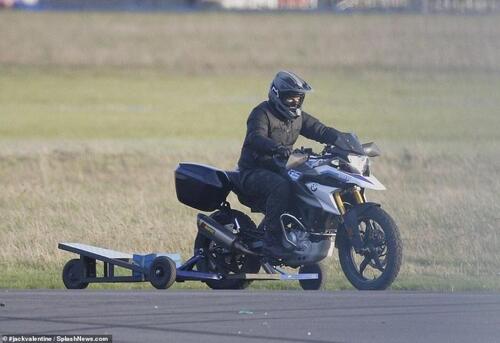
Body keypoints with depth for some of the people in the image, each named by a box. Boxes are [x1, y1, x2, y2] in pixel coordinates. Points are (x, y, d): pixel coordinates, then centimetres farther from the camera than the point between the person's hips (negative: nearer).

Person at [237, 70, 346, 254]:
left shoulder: (298, 116, 13)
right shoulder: (262, 113, -12)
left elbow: (320, 130, 7)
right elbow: (256, 138, -29)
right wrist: (277, 148, -48)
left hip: (281, 169, 8)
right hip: (254, 172, -8)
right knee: (281, 187, -36)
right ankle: (272, 238, -33)